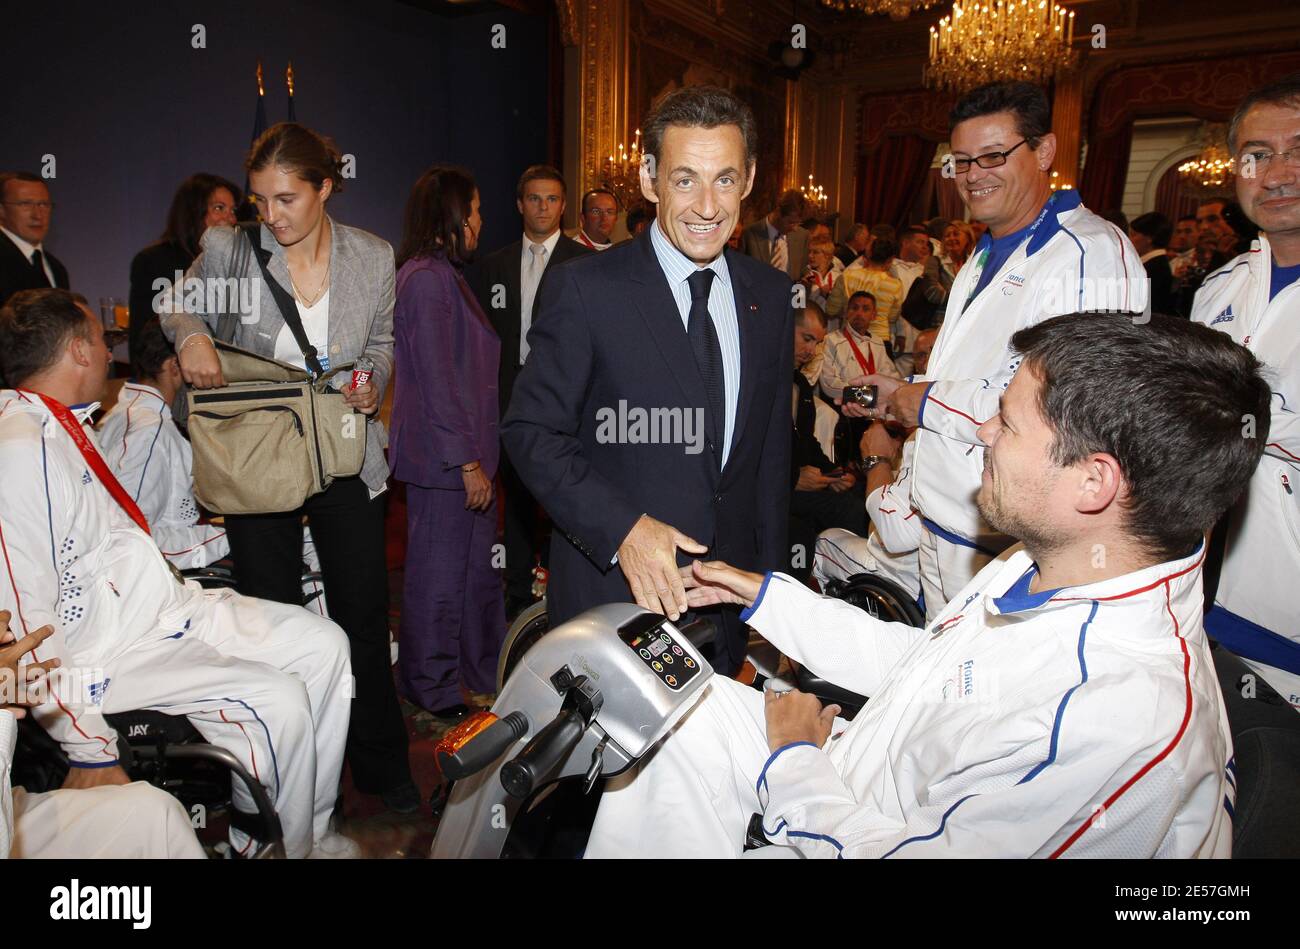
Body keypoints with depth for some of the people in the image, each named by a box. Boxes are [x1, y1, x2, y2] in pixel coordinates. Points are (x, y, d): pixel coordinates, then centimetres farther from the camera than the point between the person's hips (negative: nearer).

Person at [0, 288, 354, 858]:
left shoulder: (67, 428, 11)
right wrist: (89, 752, -23)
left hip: (166, 605, 10)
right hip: (108, 649, -10)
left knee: (323, 644, 1)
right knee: (279, 701, -22)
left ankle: (313, 832, 11)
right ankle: (283, 848, 4)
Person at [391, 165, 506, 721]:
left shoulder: (444, 274, 14)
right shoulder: (426, 278, -15)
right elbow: (437, 381, -19)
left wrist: (477, 454, 15)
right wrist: (468, 461, -18)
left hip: (464, 453, 10)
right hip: (444, 458, -10)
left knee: (479, 566, 18)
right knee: (439, 574, 4)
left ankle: (488, 670, 32)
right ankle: (433, 689, 21)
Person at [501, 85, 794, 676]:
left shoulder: (771, 294, 3)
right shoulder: (585, 289, -13)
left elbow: (773, 444, 9)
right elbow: (531, 431, -11)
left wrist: (771, 577, 10)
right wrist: (623, 529, -23)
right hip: (612, 594, -4)